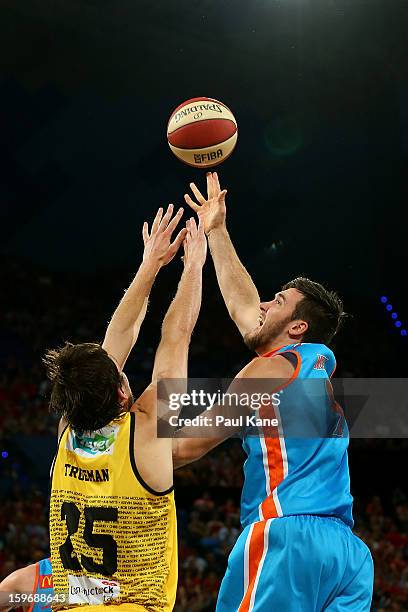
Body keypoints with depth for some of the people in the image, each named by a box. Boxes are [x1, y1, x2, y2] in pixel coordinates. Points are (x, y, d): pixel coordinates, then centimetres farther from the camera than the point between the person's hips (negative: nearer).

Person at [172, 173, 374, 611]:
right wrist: (216, 231, 44)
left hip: (285, 535, -8)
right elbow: (244, 307, 37)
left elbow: (189, 445, 1)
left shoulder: (273, 367, 2)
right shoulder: (321, 363, 23)